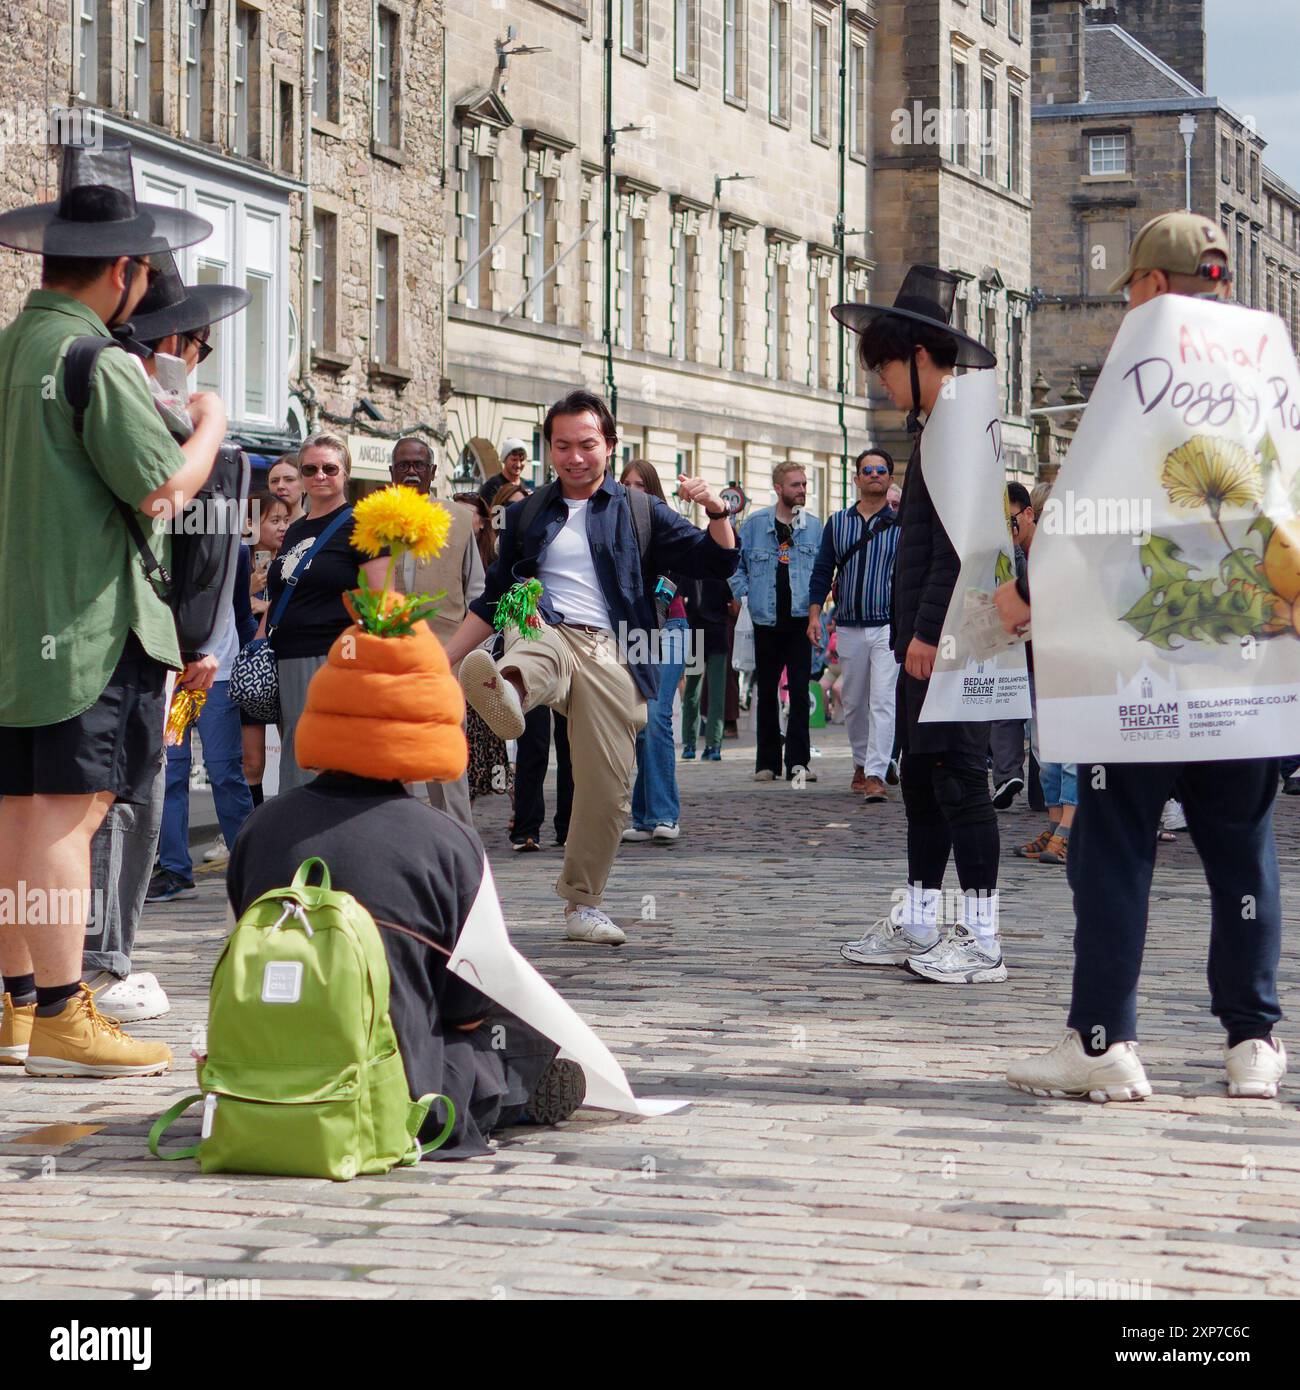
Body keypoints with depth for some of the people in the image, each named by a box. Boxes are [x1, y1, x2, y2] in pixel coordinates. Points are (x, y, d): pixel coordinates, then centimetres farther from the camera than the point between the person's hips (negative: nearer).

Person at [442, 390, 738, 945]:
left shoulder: (640, 513, 16)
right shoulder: (527, 515, 22)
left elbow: (717, 563, 10)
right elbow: (494, 598, 27)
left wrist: (717, 512, -9)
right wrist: (443, 657, 21)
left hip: (610, 654, 0)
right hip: (544, 634, 0)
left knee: (606, 787, -6)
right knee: (536, 653, -39)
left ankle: (583, 905, 8)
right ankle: (505, 690, -75)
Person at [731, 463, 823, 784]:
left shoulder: (814, 526, 6)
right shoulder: (754, 524, 4)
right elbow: (736, 563, 12)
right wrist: (742, 594, 0)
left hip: (801, 620, 0)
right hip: (767, 621, 0)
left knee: (800, 690, -7)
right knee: (766, 692, 7)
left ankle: (798, 761, -6)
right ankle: (767, 761, 13)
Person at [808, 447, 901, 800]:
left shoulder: (901, 525, 3)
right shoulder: (837, 523, 10)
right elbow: (822, 571, 12)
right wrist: (814, 615, 3)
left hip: (889, 627, -3)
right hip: (849, 628, 3)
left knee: (883, 701, -13)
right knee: (853, 703, 11)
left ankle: (876, 775, -18)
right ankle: (861, 764, 29)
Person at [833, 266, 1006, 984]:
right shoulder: (935, 427, 19)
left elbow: (960, 540, -20)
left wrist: (929, 630, -21)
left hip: (952, 635, -10)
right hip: (927, 634, 10)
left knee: (957, 772, -8)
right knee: (921, 773, 13)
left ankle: (982, 939, -5)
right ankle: (917, 925, 19)